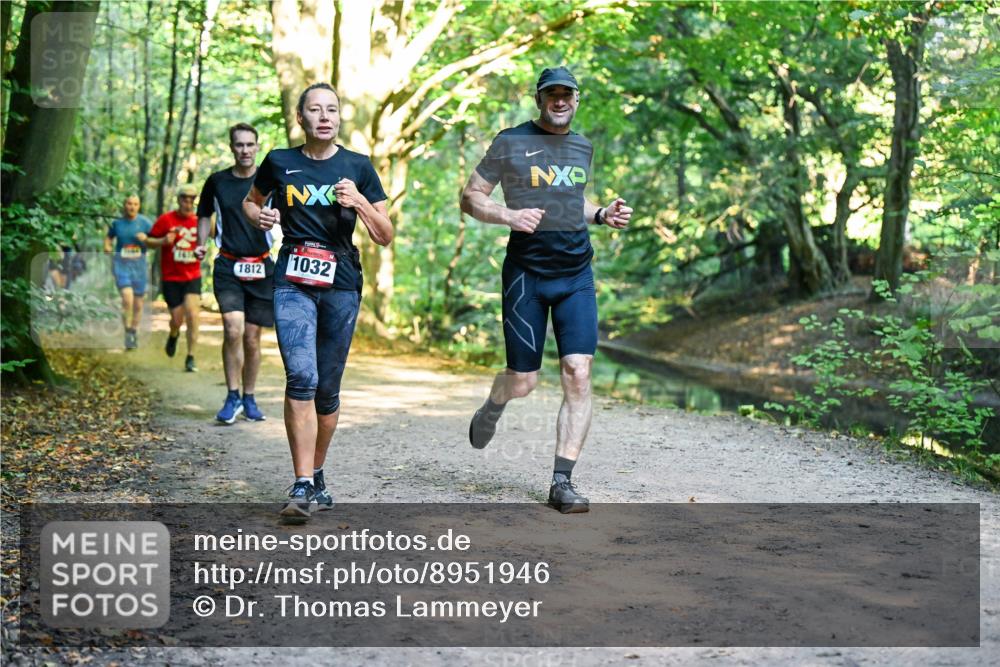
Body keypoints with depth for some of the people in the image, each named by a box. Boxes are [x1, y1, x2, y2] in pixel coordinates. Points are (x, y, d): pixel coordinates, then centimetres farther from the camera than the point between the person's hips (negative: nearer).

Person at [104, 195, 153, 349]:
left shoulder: (144, 222, 0)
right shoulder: (116, 222, 2)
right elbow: (109, 237, 18)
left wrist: (146, 239, -16)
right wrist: (107, 246, -2)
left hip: (138, 265, 1)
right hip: (121, 264, -1)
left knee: (138, 303, 9)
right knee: (127, 297, -21)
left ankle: (134, 333, 29)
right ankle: (127, 333, -10)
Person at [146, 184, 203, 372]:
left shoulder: (198, 221, 2)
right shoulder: (166, 219, -3)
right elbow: (149, 241, 2)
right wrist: (163, 241, -17)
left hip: (193, 277, 1)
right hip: (171, 278, -1)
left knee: (192, 315, -14)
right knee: (177, 319, 1)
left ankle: (190, 358, -5)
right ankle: (173, 335, 39)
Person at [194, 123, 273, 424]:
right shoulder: (217, 182, 5)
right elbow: (205, 214, 20)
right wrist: (201, 243, 5)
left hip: (262, 269, 0)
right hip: (228, 266, 0)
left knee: (252, 337, 6)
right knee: (233, 330, -17)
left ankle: (249, 399, 22)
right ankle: (232, 397, -4)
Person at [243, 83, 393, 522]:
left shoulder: (358, 167, 5)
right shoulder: (280, 162, 7)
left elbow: (385, 237, 4)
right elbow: (250, 201, 26)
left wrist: (359, 202, -12)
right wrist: (259, 217, 3)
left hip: (341, 286, 1)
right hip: (293, 283, -1)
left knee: (327, 390, 6)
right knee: (301, 378, -19)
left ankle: (316, 474, 26)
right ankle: (303, 487, -18)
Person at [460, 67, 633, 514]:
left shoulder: (582, 147, 15)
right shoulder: (511, 142, 0)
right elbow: (470, 196, 1)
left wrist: (603, 215, 8)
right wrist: (508, 216, -17)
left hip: (576, 274, 4)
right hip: (526, 272, -4)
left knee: (578, 373, -10)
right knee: (522, 382, 1)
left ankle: (562, 482, -5)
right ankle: (492, 408, 40)